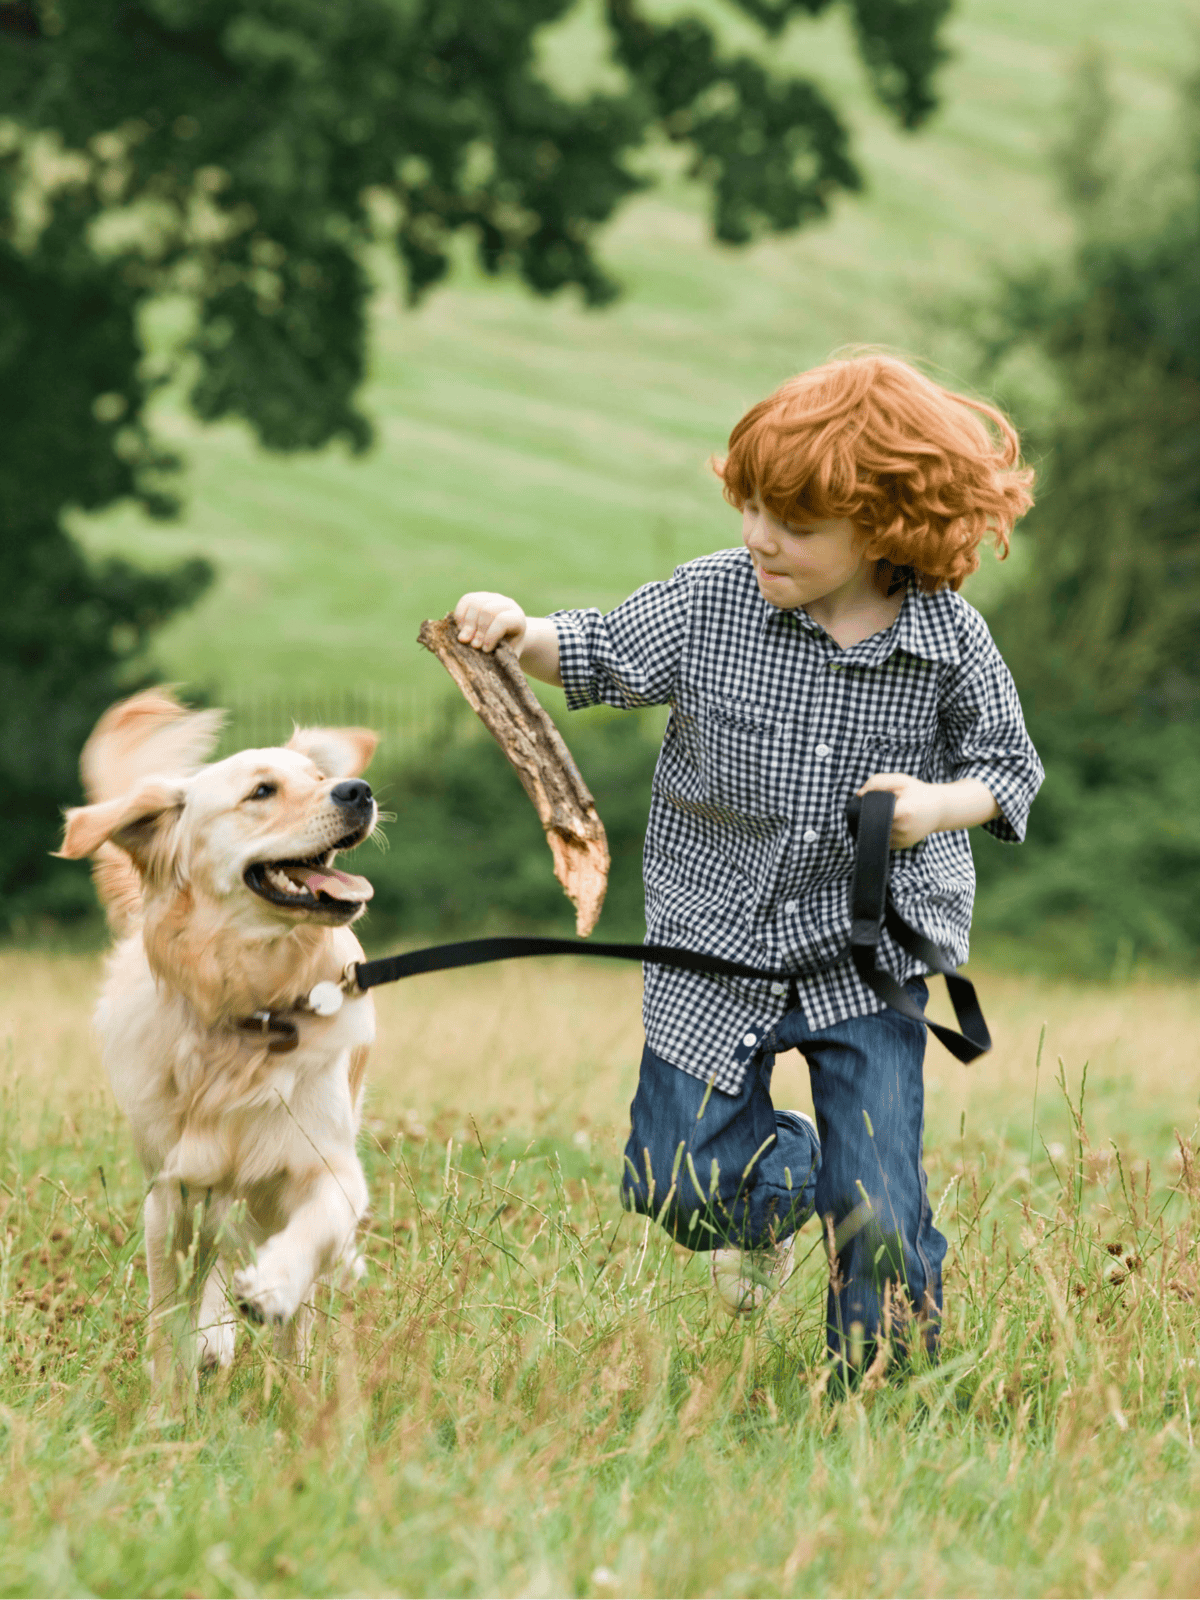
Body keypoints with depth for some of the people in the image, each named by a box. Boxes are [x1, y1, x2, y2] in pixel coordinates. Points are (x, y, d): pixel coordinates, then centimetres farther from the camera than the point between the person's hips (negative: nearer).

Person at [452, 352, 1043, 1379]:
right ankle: (782, 1177, 39)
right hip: (716, 946, 2)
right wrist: (522, 635, -14)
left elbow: (1009, 766, 0)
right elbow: (601, 657, 6)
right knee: (680, 1186, 5)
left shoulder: (948, 641, -11)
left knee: (876, 1208, -7)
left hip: (869, 951, -2)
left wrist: (938, 803, -20)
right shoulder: (710, 600, -8)